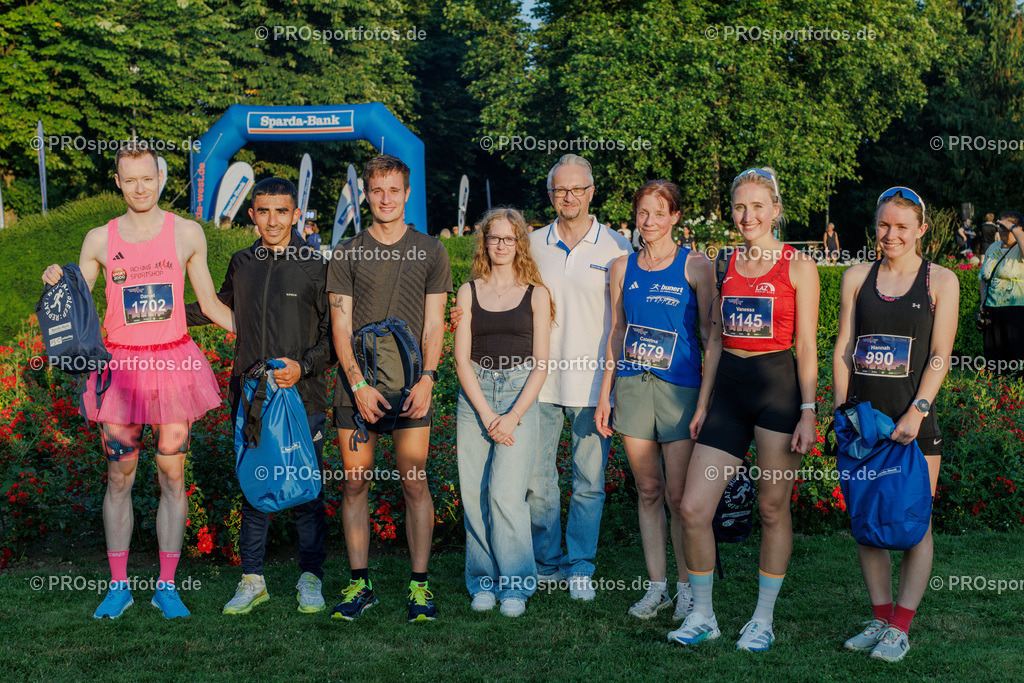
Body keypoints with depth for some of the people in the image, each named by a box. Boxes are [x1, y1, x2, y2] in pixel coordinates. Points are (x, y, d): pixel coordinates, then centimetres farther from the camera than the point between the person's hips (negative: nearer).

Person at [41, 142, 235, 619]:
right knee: (119, 477, 4)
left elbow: (211, 306, 10)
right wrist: (56, 282, -10)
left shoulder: (187, 234, 3)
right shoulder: (100, 240, 4)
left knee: (172, 476, 3)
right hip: (121, 365, 0)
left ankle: (166, 585, 13)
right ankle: (118, 585, 15)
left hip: (173, 363, 0)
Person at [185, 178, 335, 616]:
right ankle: (252, 580, 19)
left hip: (303, 397, -3)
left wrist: (303, 366, -16)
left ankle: (311, 578, 18)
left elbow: (334, 335, -1)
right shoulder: (242, 264, 10)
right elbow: (221, 307, 28)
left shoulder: (316, 267, -2)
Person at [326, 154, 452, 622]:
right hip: (357, 384, 1)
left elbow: (433, 324, 5)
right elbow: (341, 325, 3)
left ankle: (419, 584, 6)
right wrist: (358, 383, -9)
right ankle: (360, 584, 12)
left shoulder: (430, 250, 9)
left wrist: (427, 378, -9)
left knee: (414, 484, -2)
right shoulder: (347, 253, 8)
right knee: (355, 483, 3)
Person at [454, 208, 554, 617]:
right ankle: (483, 582, 13)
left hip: (520, 395, -2)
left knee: (505, 492, -13)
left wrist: (513, 416, -10)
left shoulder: (536, 294, 6)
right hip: (475, 397, 2)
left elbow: (541, 363, 1)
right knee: (474, 494, -1)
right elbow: (462, 360, 4)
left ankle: (516, 585, -1)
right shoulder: (468, 292, 9)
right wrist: (487, 415, -7)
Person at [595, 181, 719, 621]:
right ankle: (656, 586, 17)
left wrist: (705, 400, -10)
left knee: (679, 495, -2)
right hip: (632, 387, 4)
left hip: (679, 387, -4)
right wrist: (605, 393, 12)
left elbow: (712, 337, -4)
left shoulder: (696, 267, -3)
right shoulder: (623, 268, 10)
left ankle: (688, 587, 12)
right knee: (648, 492, 9)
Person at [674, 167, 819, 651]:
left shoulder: (798, 266, -1)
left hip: (778, 387, -4)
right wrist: (704, 401, 14)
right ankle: (702, 616, 14)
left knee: (772, 509, 4)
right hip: (728, 387, 4)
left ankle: (763, 620, 20)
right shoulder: (724, 265, 12)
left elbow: (807, 346, -4)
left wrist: (808, 412, -9)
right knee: (693, 509, -2)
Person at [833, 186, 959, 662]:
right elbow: (843, 349, 9)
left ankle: (901, 627, 9)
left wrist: (916, 411, -14)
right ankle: (880, 618, 19)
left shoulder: (940, 281, 1)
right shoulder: (857, 278, 10)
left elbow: (940, 356, -4)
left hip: (913, 418, -3)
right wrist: (842, 409, 0)